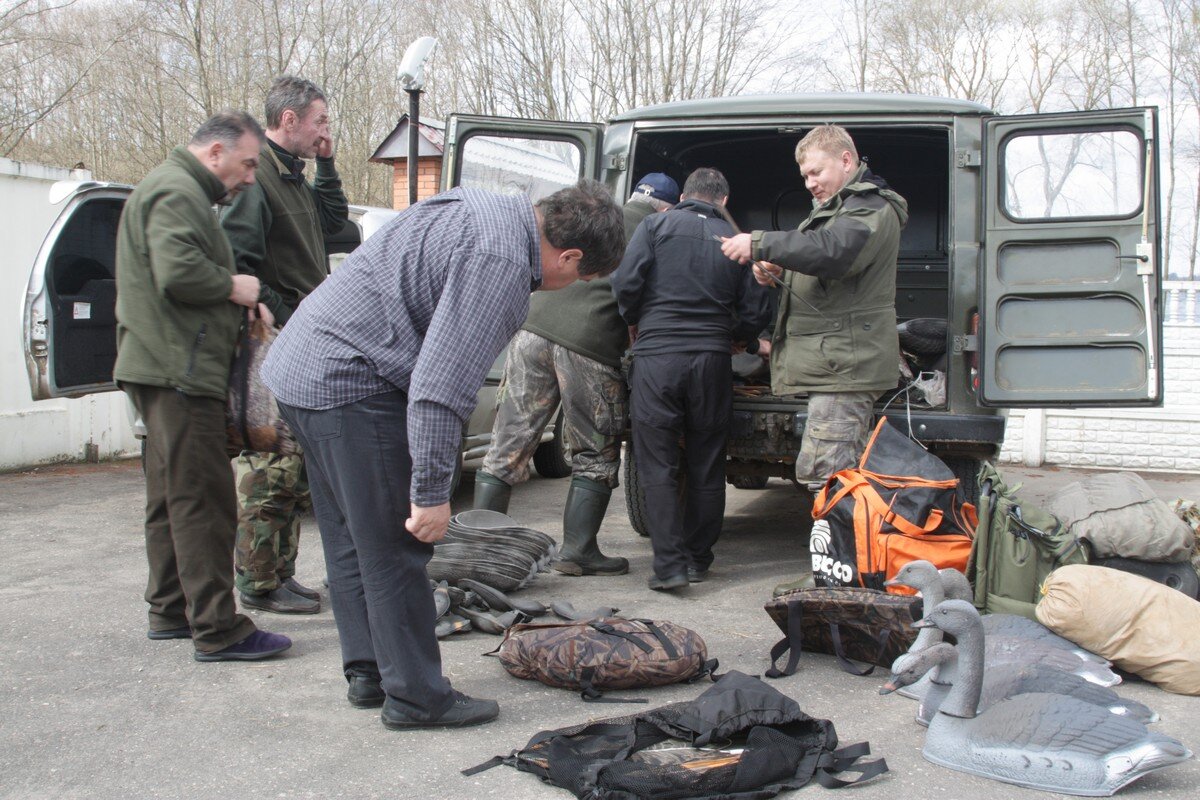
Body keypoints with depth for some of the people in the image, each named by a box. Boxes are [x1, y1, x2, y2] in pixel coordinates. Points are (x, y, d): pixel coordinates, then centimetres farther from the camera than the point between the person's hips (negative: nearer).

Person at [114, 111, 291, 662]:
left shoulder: (179, 190, 24)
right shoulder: (176, 192, -11)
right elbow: (179, 271, -26)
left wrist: (245, 300, 9)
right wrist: (233, 286, -10)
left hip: (161, 368, 11)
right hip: (179, 370, -11)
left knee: (172, 497, 16)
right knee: (202, 501, -11)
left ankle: (170, 611, 25)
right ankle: (217, 631, -9)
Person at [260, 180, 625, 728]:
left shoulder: (482, 211, 11)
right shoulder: (501, 261, -20)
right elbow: (440, 386, -26)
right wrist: (431, 492, -21)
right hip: (350, 385, -10)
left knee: (352, 541, 18)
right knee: (396, 550, -1)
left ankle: (368, 674, 29)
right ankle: (415, 697, 9)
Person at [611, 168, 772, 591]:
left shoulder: (656, 226, 4)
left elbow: (626, 283, -6)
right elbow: (754, 314, 8)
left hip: (656, 355, -2)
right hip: (712, 361, 2)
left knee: (658, 467, 2)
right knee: (706, 467, 13)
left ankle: (669, 564, -4)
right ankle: (698, 559, 20)